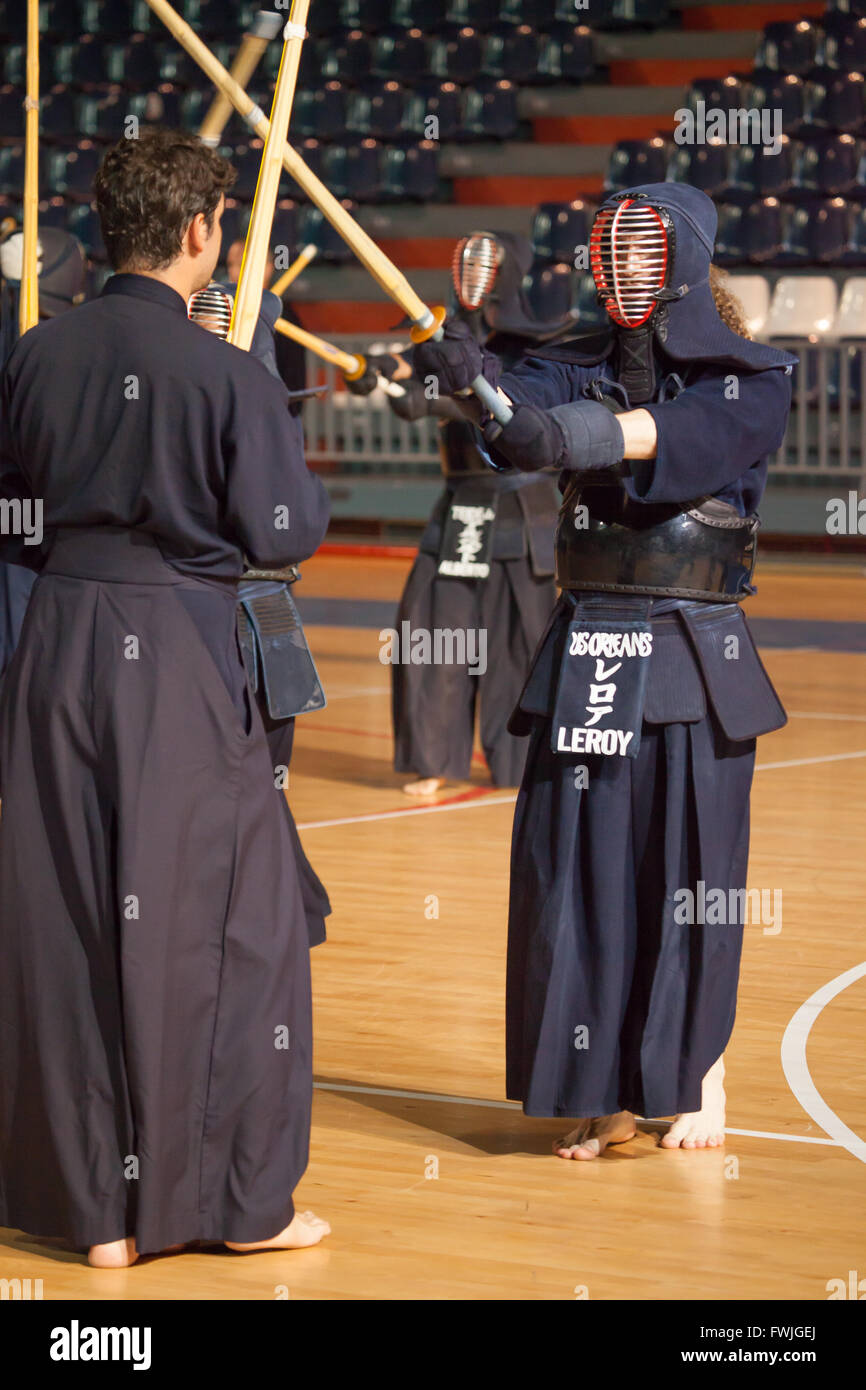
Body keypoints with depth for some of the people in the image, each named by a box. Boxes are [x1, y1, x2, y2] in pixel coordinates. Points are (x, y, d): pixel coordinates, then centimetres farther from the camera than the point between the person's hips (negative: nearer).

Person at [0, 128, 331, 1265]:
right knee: (226, 923, 7)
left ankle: (94, 1199, 18)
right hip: (181, 658, -5)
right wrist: (302, 480, 11)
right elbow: (282, 532, -9)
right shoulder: (226, 374, -14)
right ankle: (240, 1198, 13)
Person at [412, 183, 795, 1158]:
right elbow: (523, 413, -15)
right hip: (586, 651, 3)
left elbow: (678, 431, -25)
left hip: (692, 656, -3)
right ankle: (607, 1094, 11)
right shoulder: (577, 370, 8)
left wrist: (580, 431, -43)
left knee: (689, 869, 3)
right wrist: (471, 381, -39)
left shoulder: (752, 381, -3)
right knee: (579, 866, 1)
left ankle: (701, 1076, 21)